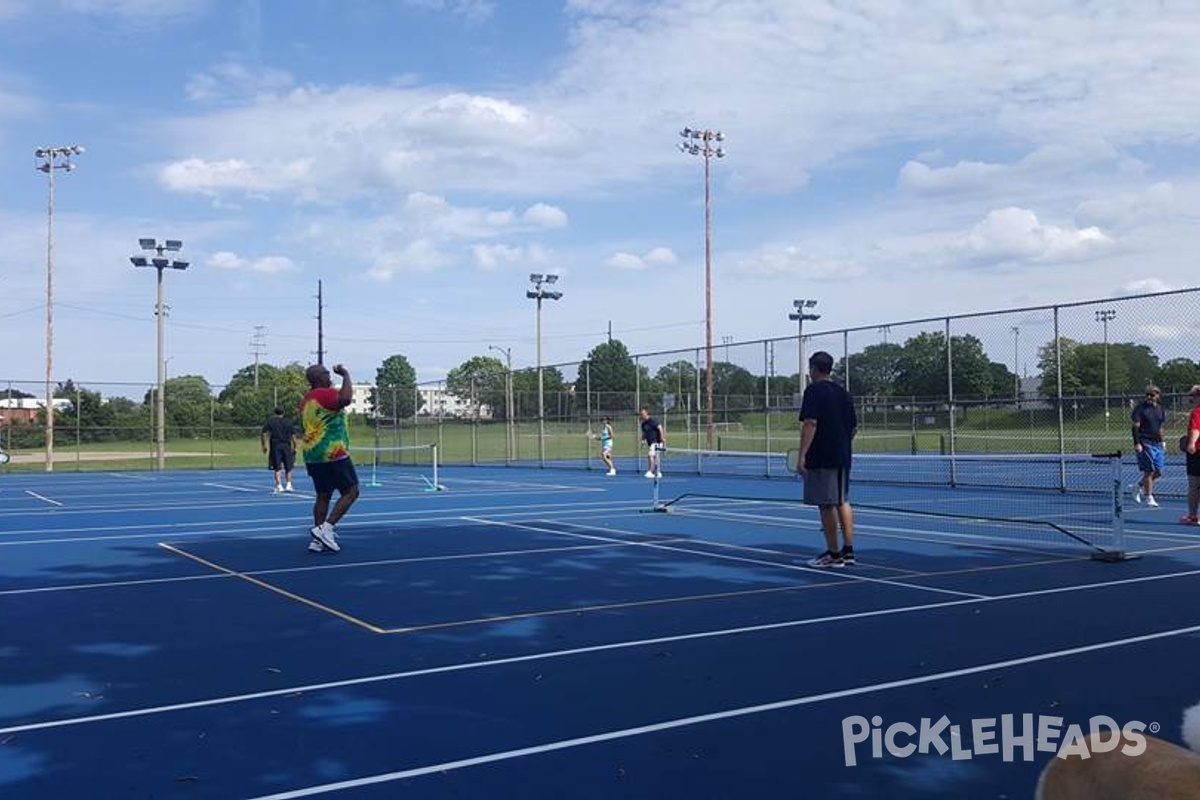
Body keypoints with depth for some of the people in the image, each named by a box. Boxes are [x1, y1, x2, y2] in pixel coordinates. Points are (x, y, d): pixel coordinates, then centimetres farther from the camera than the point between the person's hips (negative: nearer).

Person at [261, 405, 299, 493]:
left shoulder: (270, 421, 4)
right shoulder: (288, 422, 4)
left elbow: (264, 434, -2)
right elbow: (293, 435, -1)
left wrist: (264, 445, 3)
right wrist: (294, 446, 3)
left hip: (275, 446, 0)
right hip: (286, 446, 0)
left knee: (277, 468, 2)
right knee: (288, 467, 12)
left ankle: (279, 486, -6)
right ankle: (288, 484, 9)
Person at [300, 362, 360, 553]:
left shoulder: (306, 399, 16)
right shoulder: (326, 394, -14)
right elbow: (346, 399, -33)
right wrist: (345, 375, -22)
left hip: (312, 455, 9)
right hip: (333, 454, -9)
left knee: (323, 496, 12)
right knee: (351, 492, -3)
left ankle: (318, 540, 9)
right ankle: (326, 528, -12)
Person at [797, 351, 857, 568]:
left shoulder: (814, 391, -9)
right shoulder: (843, 393, 13)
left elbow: (810, 423, -19)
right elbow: (854, 427, 16)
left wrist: (802, 455, -19)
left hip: (821, 458, -8)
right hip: (843, 457, 8)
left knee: (827, 505, -3)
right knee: (843, 501, 15)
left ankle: (833, 554, 1)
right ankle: (848, 550, 16)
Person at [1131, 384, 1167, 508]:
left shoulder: (1161, 410, 13)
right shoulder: (1141, 408, -6)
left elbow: (1160, 428, 20)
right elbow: (1136, 427, -9)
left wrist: (1162, 444, 17)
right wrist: (1137, 443, -16)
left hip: (1157, 444, 6)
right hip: (1145, 444, -6)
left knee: (1158, 472, 5)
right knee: (1149, 471, -7)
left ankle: (1138, 486, 26)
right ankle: (1149, 498, 3)